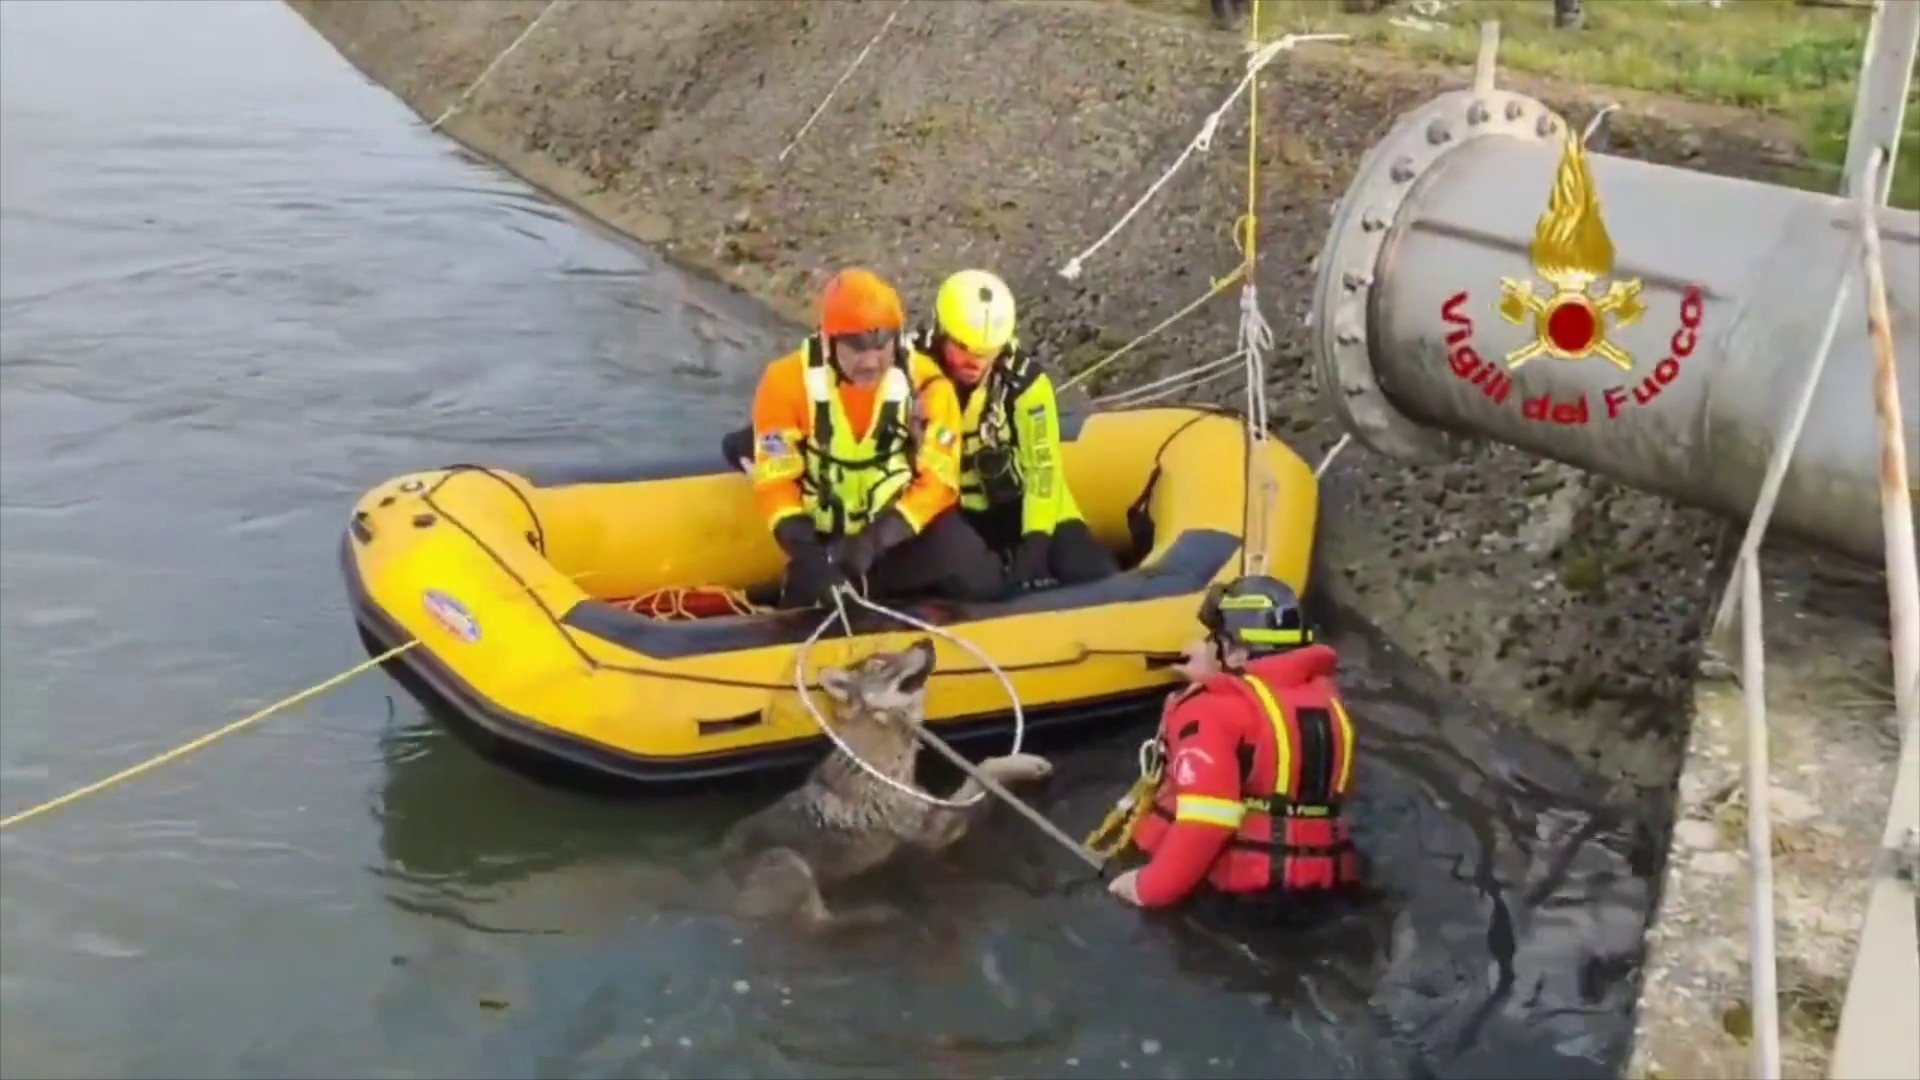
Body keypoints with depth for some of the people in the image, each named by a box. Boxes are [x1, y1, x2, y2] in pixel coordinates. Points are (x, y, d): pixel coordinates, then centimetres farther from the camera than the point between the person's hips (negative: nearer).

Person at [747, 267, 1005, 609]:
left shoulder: (925, 382, -14)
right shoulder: (788, 382, -15)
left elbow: (938, 480, -12)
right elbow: (775, 482, -11)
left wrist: (877, 540, -25)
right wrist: (805, 552, -27)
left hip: (910, 527, 0)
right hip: (829, 540, 0)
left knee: (977, 582, -16)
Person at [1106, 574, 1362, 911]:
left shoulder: (1217, 709, -15)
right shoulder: (1324, 697, 10)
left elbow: (1203, 823, -25)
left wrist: (1150, 887, -12)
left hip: (1239, 891, -7)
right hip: (1319, 887, 8)